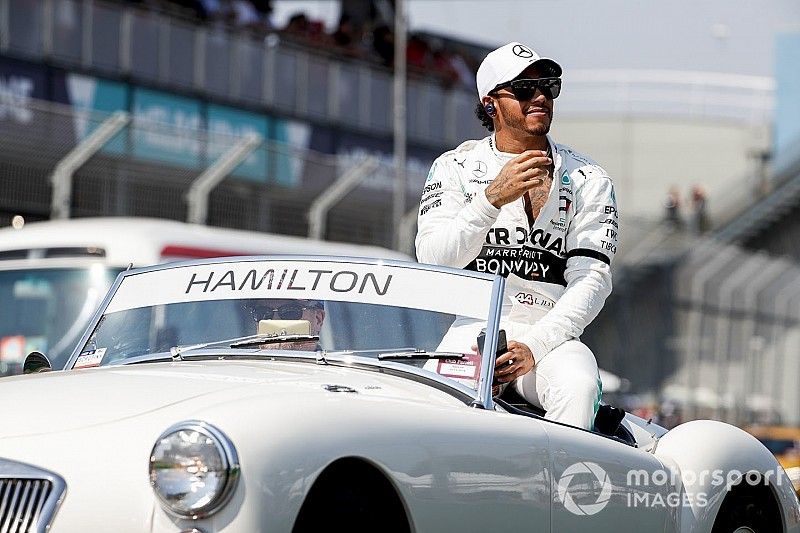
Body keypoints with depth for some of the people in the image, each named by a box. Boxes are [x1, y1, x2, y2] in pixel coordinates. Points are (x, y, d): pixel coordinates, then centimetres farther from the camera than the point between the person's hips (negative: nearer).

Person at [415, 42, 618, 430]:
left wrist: (534, 346, -15)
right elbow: (432, 260, -3)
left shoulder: (589, 180, 12)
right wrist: (493, 197, -18)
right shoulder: (454, 168, 11)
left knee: (579, 385, -34)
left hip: (550, 335, 1)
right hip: (471, 328, -1)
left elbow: (592, 280, 1)